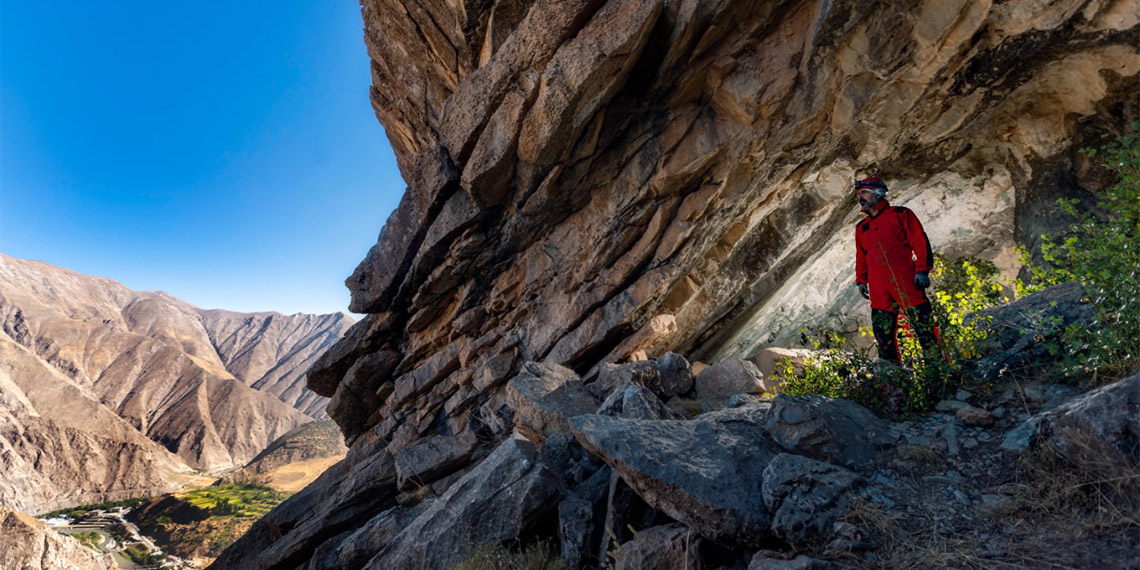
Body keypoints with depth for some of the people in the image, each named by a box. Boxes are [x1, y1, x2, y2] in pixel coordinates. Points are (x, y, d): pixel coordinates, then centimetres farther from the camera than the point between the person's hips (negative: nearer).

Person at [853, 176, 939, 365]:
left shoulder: (900, 214, 6)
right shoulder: (861, 227, 22)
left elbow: (920, 242, -1)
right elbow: (861, 256, 28)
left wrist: (922, 270, -9)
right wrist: (861, 280, 18)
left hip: (905, 279, -5)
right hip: (878, 287, 5)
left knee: (922, 323, -6)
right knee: (882, 329, 3)